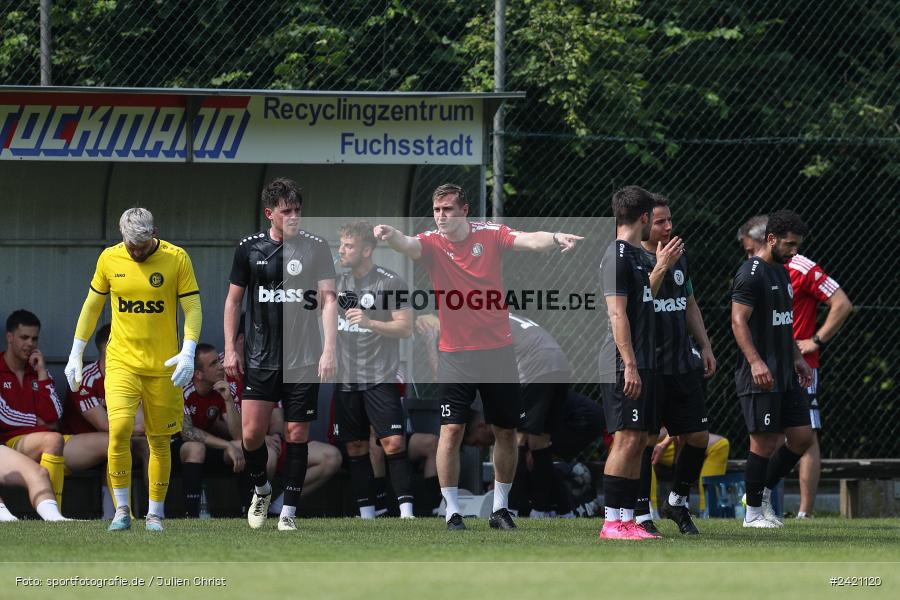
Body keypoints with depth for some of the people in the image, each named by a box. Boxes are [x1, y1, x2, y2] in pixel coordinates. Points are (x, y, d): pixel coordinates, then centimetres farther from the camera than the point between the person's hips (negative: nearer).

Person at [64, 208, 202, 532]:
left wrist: (188, 352, -18)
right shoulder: (109, 259, 2)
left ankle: (155, 513, 17)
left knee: (159, 441, 4)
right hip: (121, 361, 1)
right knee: (119, 430, -16)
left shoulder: (176, 259, -5)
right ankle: (122, 511, -5)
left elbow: (192, 307, -4)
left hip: (162, 366, -1)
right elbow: (92, 305, 14)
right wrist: (76, 353, 12)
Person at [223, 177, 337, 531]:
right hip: (259, 358, 1)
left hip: (304, 361, -1)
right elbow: (233, 300, 12)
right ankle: (261, 489, 23)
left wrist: (329, 349, -11)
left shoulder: (315, 247, 1)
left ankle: (288, 512, 7)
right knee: (252, 432, -5)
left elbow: (328, 299, -2)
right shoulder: (249, 248, 4)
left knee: (297, 434, 0)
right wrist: (230, 350, 6)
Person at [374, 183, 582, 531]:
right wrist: (390, 235, -49)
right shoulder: (432, 244, -4)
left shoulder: (490, 235, -3)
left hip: (497, 351, 1)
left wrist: (555, 238, -41)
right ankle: (452, 512, -1)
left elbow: (528, 240, -19)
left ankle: (500, 508, 23)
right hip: (455, 355, -1)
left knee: (506, 431, 8)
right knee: (451, 430, -9)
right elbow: (408, 245, -25)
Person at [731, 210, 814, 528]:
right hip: (761, 377, -9)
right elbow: (738, 322, -19)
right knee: (764, 442, -5)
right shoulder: (751, 273, -12)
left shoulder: (782, 272, 17)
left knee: (803, 437, 6)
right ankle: (753, 511, 5)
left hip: (785, 376, 9)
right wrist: (756, 362, -29)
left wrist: (797, 357, 23)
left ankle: (764, 492, 19)